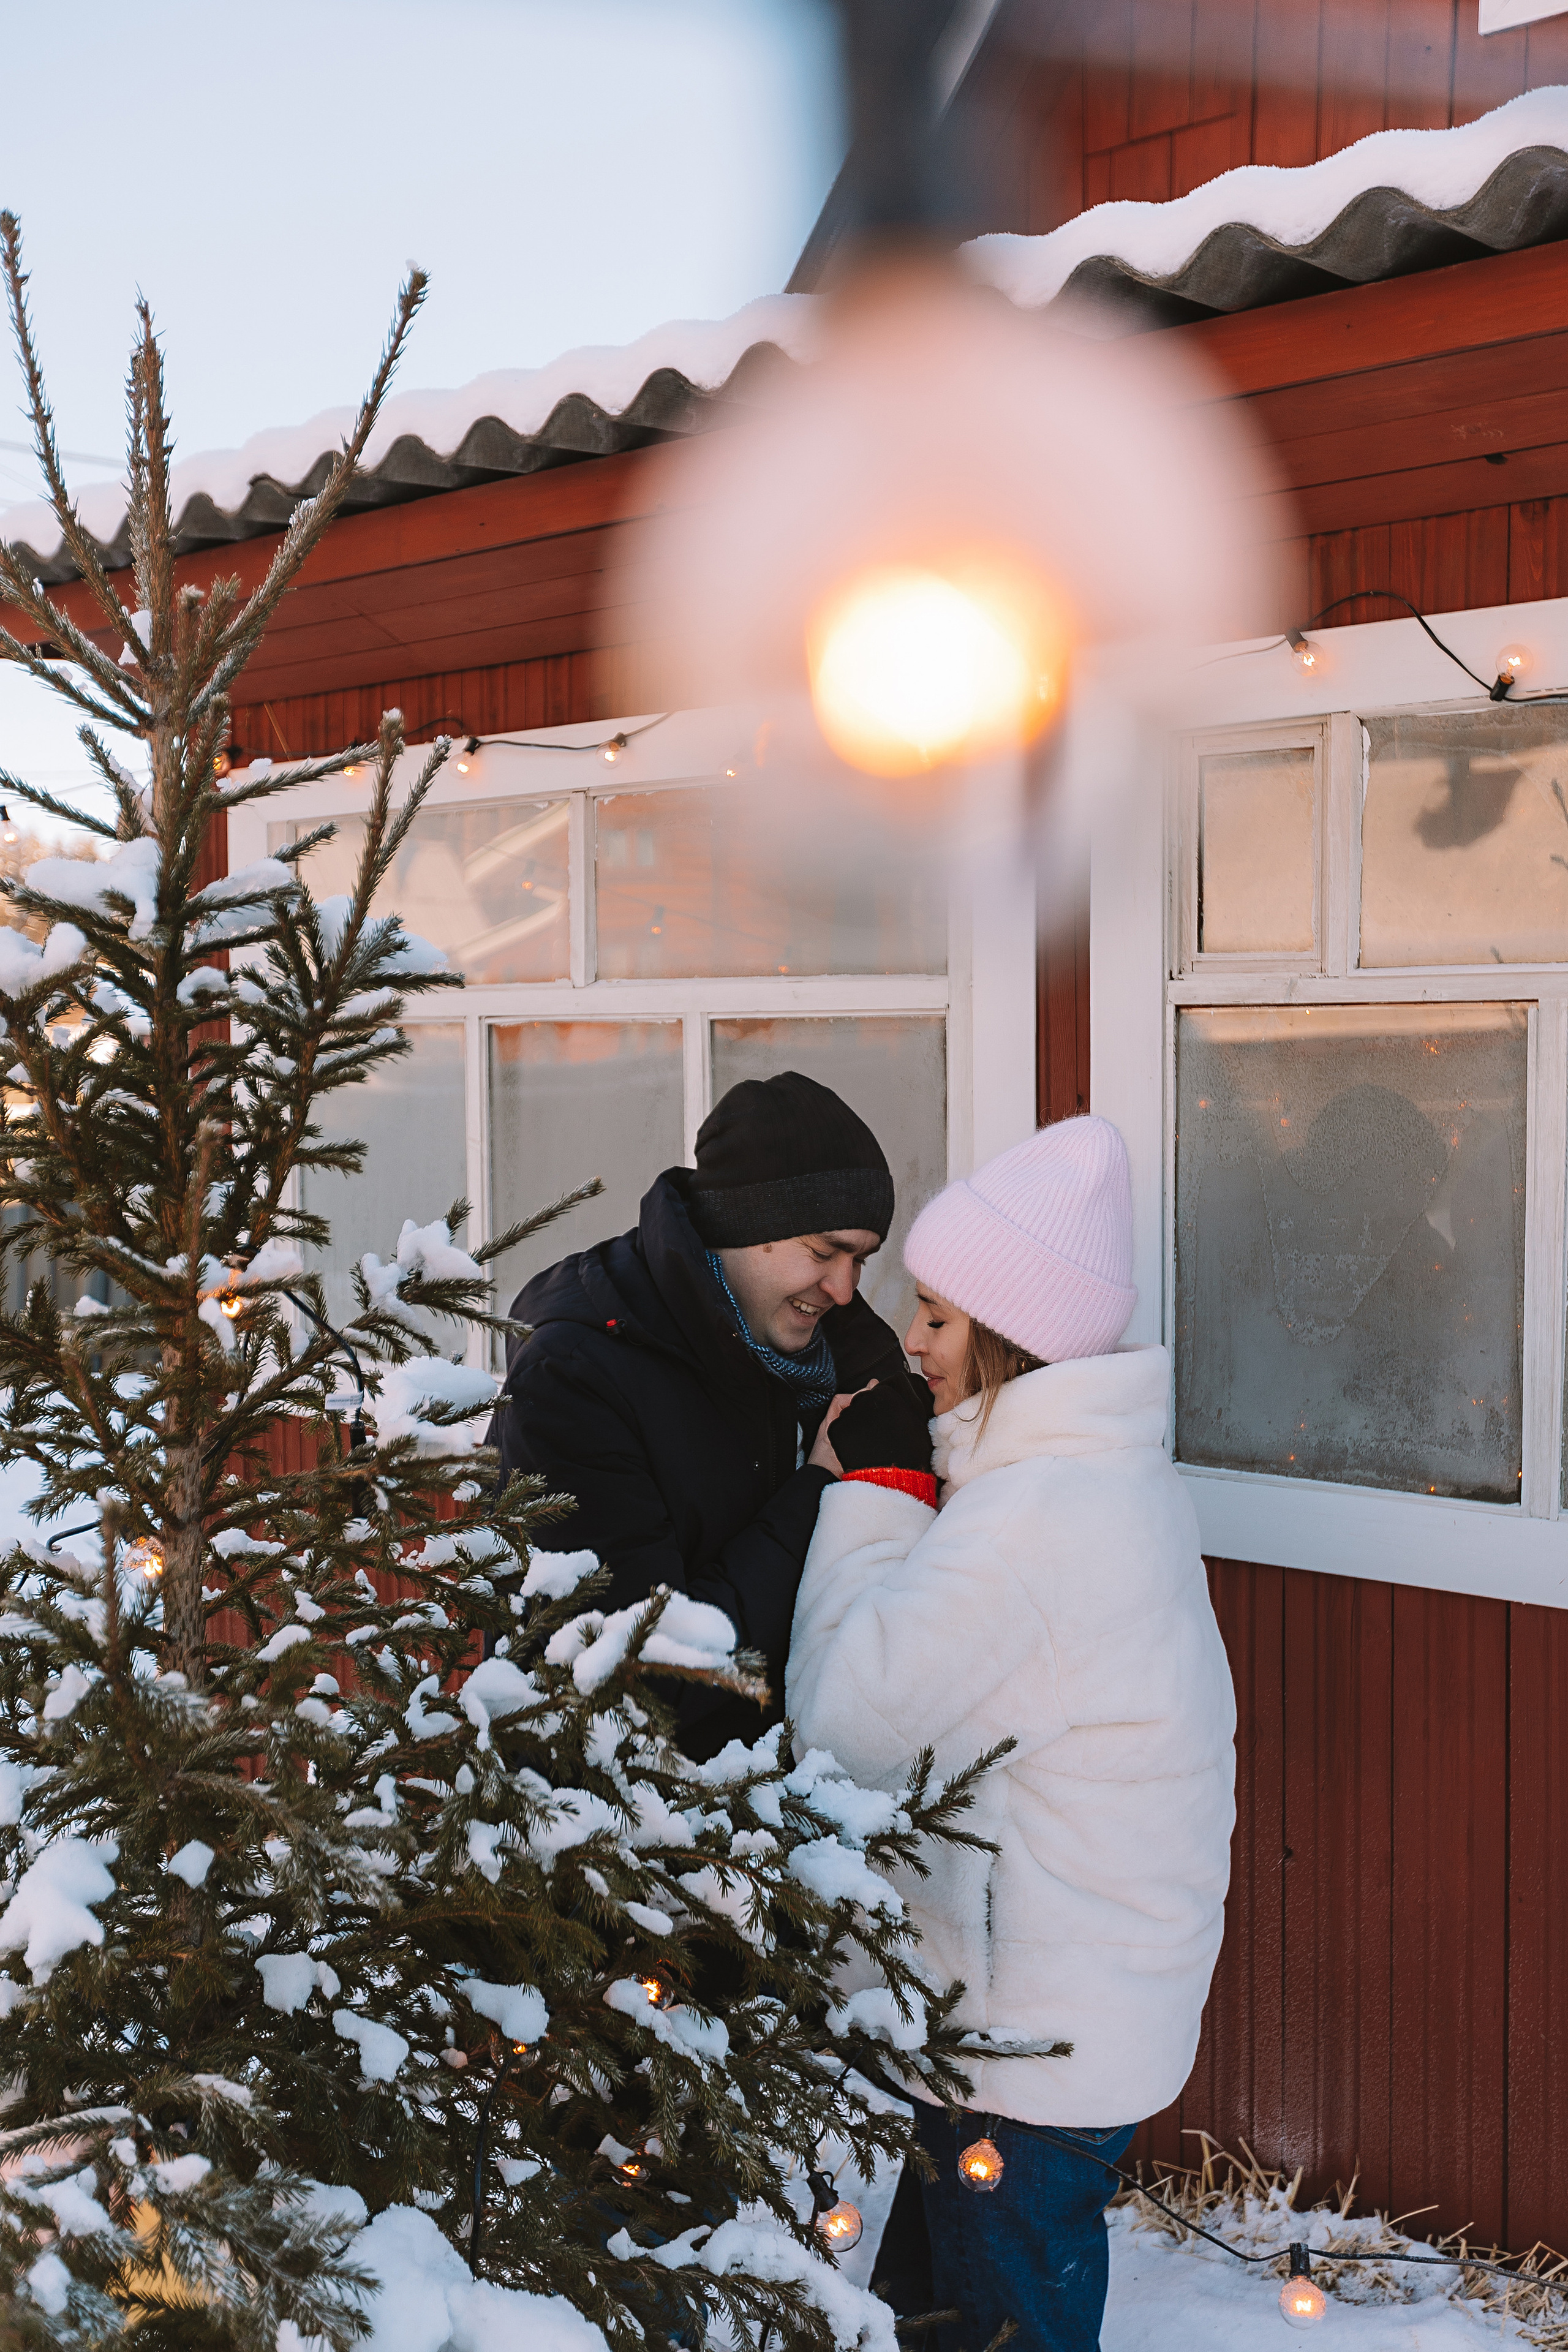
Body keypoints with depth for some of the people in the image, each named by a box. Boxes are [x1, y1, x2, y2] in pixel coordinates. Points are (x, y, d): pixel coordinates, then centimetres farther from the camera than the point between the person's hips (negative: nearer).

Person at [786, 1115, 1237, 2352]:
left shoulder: (1031, 1516, -26)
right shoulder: (1121, 1470, 6)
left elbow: (850, 1715, -21)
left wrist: (874, 1489, -14)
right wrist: (897, 1491, 3)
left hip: (1043, 2015, -9)